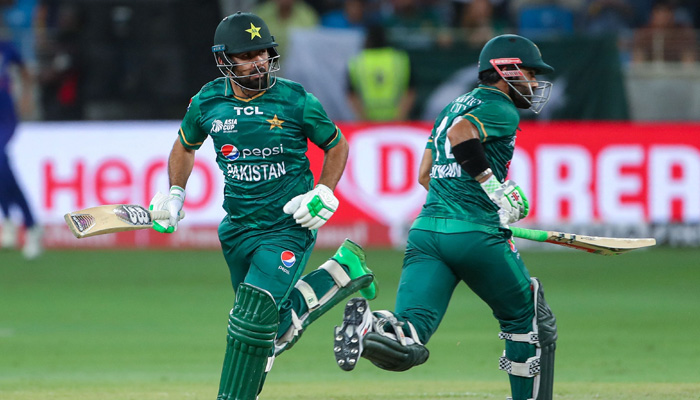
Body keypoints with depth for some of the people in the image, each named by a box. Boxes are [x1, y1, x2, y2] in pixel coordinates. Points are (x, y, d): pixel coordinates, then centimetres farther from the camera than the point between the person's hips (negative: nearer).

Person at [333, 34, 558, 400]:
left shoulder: (453, 107, 24)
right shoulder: (503, 110, -1)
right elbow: (460, 133, -20)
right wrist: (495, 188, -14)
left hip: (425, 232, 6)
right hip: (477, 234, -6)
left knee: (407, 348, -11)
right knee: (524, 318, 17)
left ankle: (374, 327, -41)